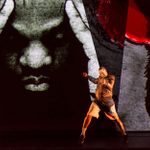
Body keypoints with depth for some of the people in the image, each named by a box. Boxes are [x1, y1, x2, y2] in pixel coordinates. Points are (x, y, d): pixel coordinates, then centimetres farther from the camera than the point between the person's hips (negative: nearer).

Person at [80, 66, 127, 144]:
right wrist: (87, 76, 23)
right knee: (89, 116, -10)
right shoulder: (100, 78, 6)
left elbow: (110, 87, -23)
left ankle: (124, 134, 20)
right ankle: (83, 134, -1)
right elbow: (95, 81, 28)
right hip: (98, 100, 3)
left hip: (107, 101, -3)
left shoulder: (111, 77, -8)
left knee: (115, 118, 2)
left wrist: (105, 83, -40)